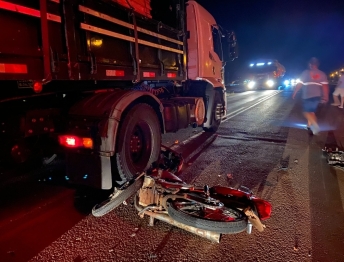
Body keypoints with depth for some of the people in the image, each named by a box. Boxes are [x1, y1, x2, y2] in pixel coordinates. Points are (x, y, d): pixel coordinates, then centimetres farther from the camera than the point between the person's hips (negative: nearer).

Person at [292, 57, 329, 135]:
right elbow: (325, 86, -1)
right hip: (317, 96, 4)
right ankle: (309, 126, 24)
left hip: (307, 96, -4)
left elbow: (299, 84, -3)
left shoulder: (306, 72, -3)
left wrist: (294, 93, 7)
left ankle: (315, 124, -19)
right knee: (312, 111, 18)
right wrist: (325, 97, 2)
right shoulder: (322, 74, 6)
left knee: (306, 112, 2)